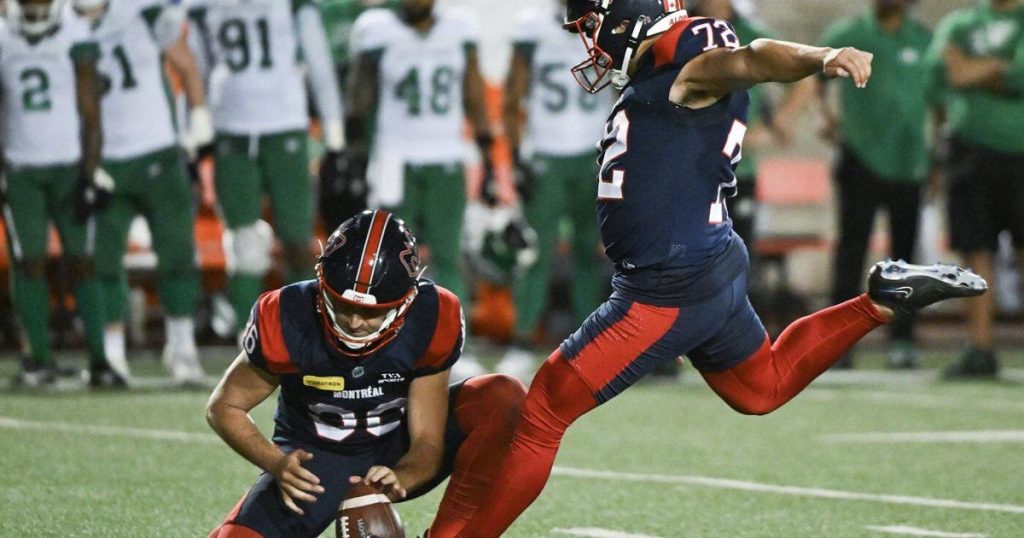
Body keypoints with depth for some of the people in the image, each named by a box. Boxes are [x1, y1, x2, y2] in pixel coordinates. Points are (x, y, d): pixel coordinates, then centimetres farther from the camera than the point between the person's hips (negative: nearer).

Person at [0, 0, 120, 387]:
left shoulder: (75, 39, -5)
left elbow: (90, 113, -3)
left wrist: (92, 174, -8)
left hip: (69, 166, -2)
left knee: (81, 262, -2)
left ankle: (99, 359, 2)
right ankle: (39, 359, 2)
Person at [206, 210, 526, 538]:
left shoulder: (431, 321, -24)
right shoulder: (286, 322, -25)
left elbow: (427, 441, -19)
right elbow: (224, 407, -11)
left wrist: (399, 481, -42)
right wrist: (276, 463, -29)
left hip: (399, 455, 1)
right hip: (314, 459, -1)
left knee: (505, 399, -25)